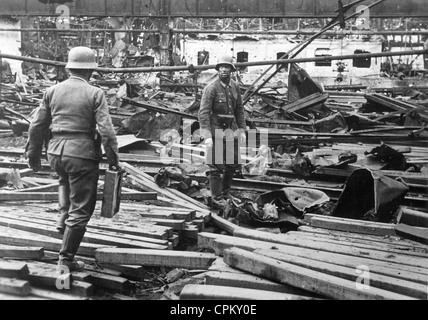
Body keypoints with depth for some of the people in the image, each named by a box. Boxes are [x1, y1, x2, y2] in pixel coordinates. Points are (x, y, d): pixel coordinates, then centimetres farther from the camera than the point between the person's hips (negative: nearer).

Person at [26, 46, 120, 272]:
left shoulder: (52, 91, 6)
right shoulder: (95, 94, -6)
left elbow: (37, 127, 9)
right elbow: (106, 131, -12)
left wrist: (33, 155, 20)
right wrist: (113, 159, -2)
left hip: (56, 152, 5)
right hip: (82, 153, -5)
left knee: (66, 181, 40)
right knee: (81, 208, 6)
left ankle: (64, 217, 24)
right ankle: (66, 258, 10)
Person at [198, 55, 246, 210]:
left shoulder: (235, 86, 7)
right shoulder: (211, 88, -12)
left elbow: (239, 110, 15)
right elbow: (203, 113, -16)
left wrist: (242, 130, 9)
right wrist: (207, 136, -22)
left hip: (231, 129, 7)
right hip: (215, 130, -6)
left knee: (233, 164, 12)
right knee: (216, 166, -4)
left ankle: (225, 195, 28)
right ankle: (217, 200, 3)